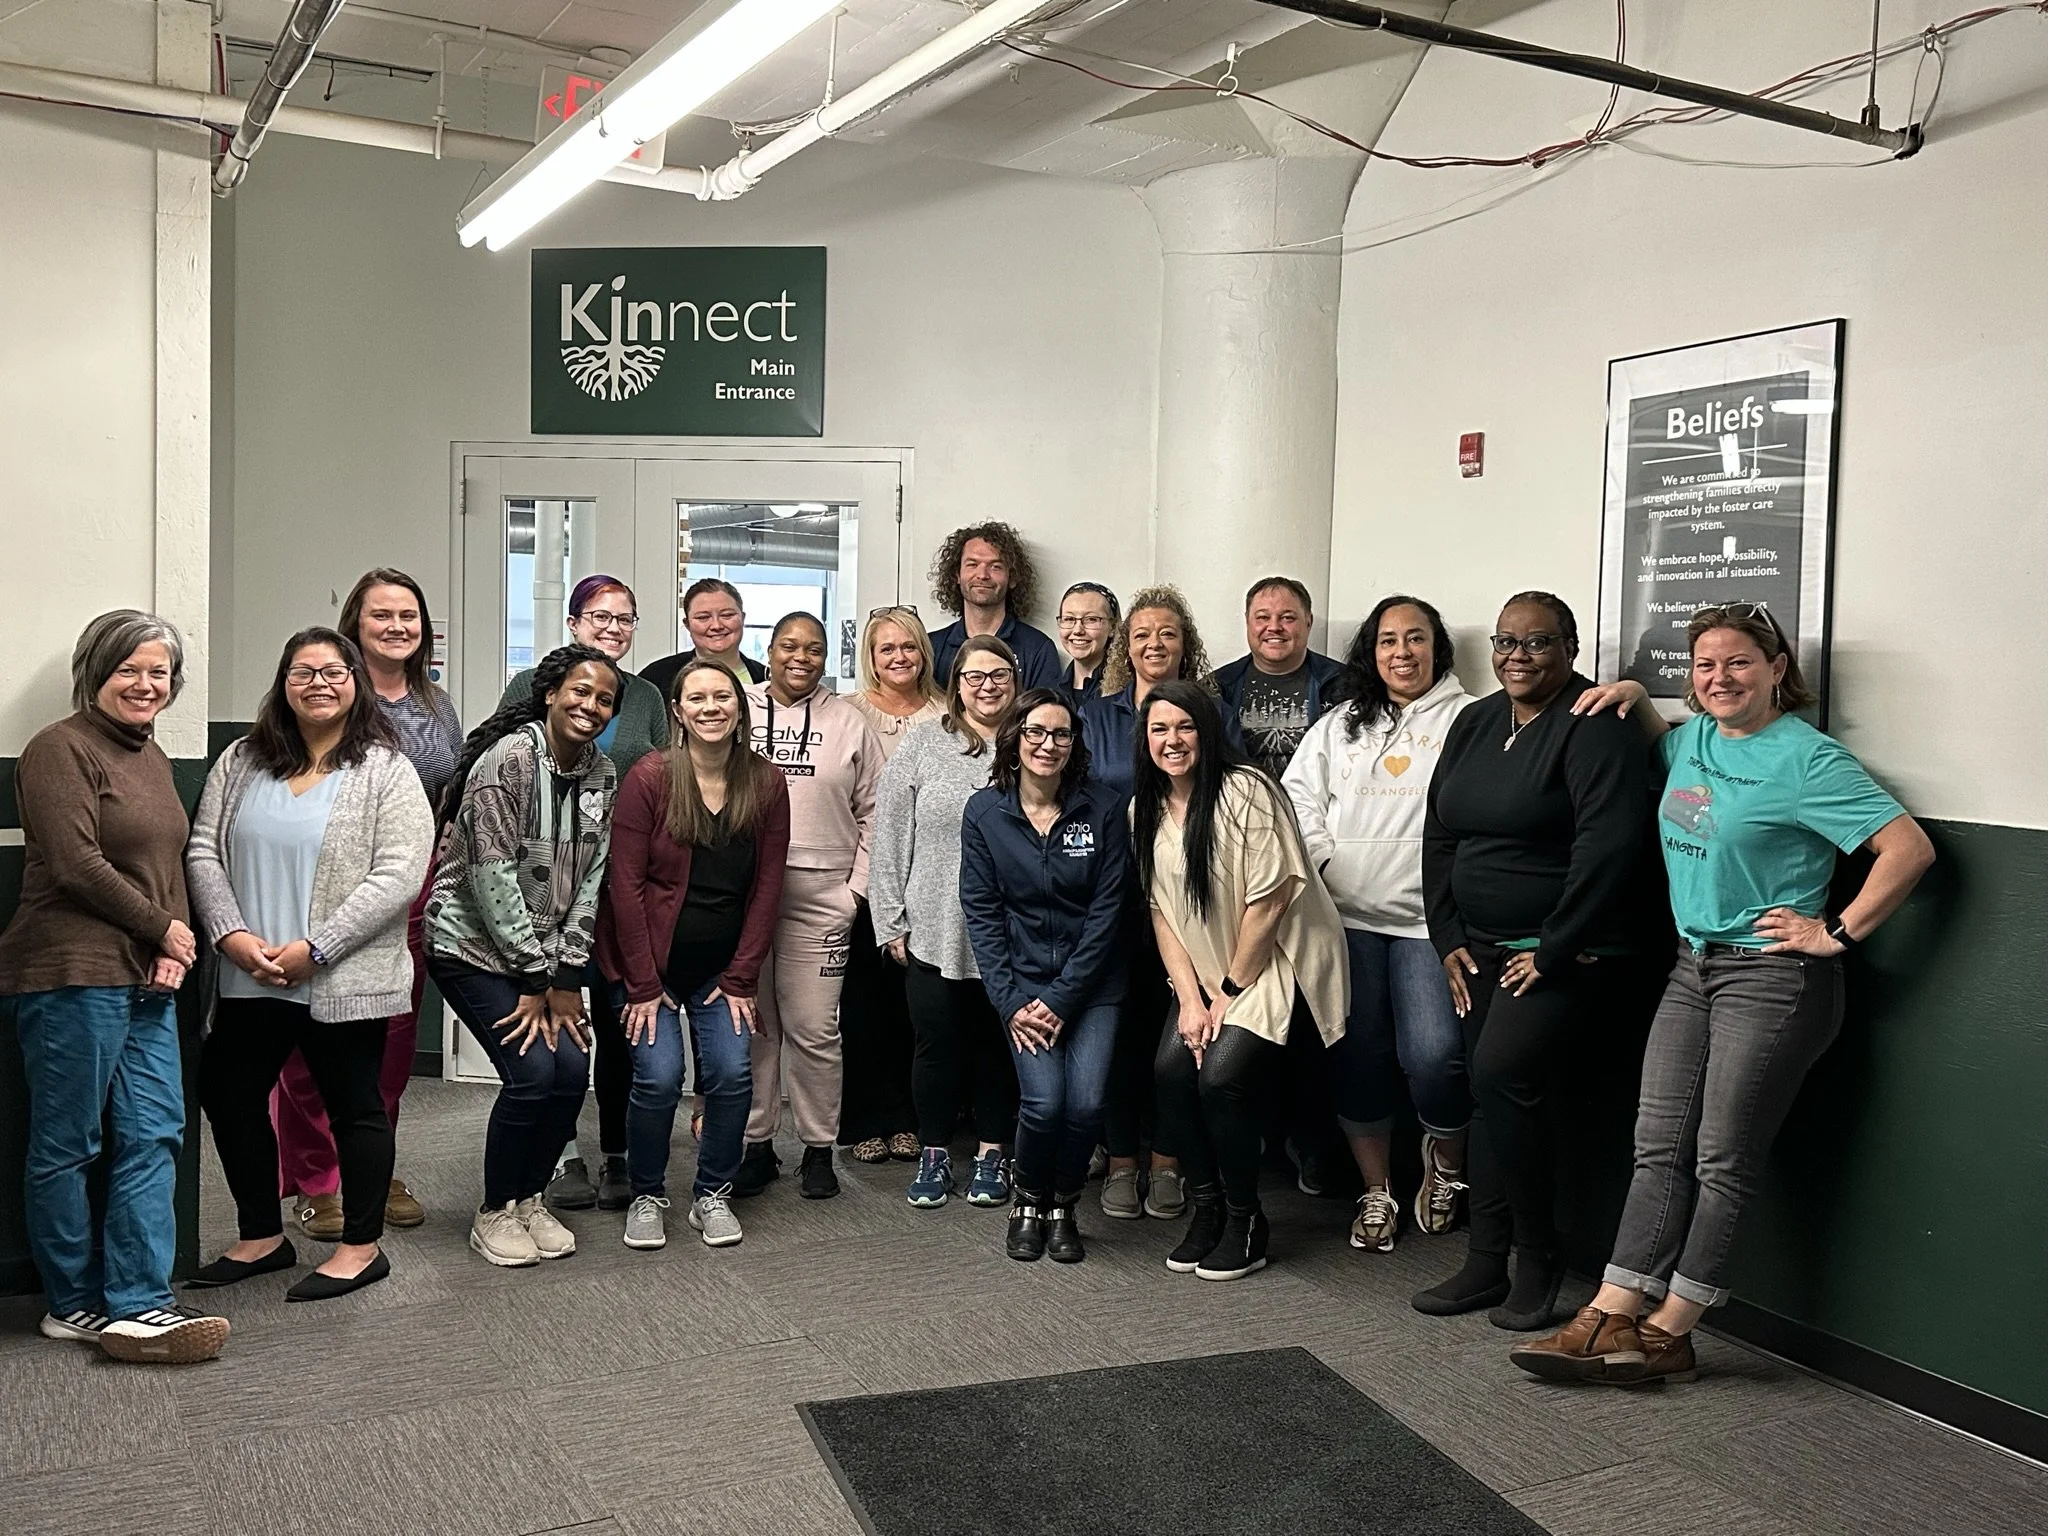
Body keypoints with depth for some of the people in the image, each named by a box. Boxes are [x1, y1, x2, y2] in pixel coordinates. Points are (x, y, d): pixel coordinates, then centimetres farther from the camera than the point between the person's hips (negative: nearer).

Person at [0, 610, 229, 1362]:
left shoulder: (152, 757, 17)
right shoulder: (62, 749, -8)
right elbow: (75, 864, -16)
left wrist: (174, 949, 2)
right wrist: (164, 927, -9)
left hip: (146, 977, 8)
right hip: (71, 974, -8)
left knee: (154, 1135, 4)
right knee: (67, 1145, 3)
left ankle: (136, 1303, 7)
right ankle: (75, 1304, 14)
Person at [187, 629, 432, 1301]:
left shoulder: (386, 772, -6)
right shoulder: (242, 763, 9)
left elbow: (397, 876, -14)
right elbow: (204, 852, 5)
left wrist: (313, 948, -18)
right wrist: (232, 934, -10)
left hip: (344, 980, -5)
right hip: (250, 978, 6)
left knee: (354, 1105, 5)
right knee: (230, 1094, 13)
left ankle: (362, 1246, 20)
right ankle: (262, 1237, 31)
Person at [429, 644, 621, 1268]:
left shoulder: (603, 776, 2)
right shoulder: (508, 759, -18)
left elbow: (590, 879, 2)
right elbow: (493, 875, -19)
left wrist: (565, 977, -5)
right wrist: (533, 980, -17)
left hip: (545, 949, 6)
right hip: (473, 943, -6)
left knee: (573, 1068, -7)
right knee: (533, 1071, -16)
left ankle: (529, 1197, 16)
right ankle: (494, 1212, 6)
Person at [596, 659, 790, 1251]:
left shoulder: (766, 784, -3)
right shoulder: (651, 776, -12)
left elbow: (767, 888, 0)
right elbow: (626, 882, -11)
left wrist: (740, 978, -4)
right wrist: (644, 985, -12)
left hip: (723, 968, 3)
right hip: (649, 962, -3)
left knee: (732, 1073, -8)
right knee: (659, 1076, -13)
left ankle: (713, 1195, 14)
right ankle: (647, 1196, 12)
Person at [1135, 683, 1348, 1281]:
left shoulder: (1245, 791, -18)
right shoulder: (1146, 809, 4)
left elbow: (1270, 900, -18)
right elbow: (1162, 911, 5)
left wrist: (1229, 992, -11)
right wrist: (1190, 997, -5)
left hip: (1280, 962, -6)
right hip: (1207, 971, 6)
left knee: (1222, 1074, -21)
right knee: (1172, 1067, -13)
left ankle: (1245, 1223, 0)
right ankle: (1205, 1209, 7)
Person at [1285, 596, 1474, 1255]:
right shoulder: (1338, 726, 17)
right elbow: (1299, 793, 14)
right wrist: (1323, 860, 0)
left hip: (1430, 918, -4)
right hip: (1349, 915, 4)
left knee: (1432, 1053, -15)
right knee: (1355, 1053, 4)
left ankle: (1446, 1162, 16)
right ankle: (1376, 1193, 20)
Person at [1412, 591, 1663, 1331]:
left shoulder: (1595, 727, -13)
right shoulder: (1475, 724, 11)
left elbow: (1609, 847, -21)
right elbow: (1439, 836, 14)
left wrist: (1552, 952, -19)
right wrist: (1449, 938, 7)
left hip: (1570, 953, -8)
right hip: (1485, 950, 8)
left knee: (1505, 1075, -20)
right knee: (1491, 1096, 9)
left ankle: (1538, 1258, -4)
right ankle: (1486, 1263, 18)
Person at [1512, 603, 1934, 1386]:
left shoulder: (1806, 758, -12)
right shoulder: (1693, 740, 10)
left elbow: (1909, 847, -17)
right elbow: (1657, 745, 36)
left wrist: (1838, 933, -16)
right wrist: (1634, 697, 16)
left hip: (1770, 977, -8)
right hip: (1692, 968, 8)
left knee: (1723, 1161, 0)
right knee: (1659, 1147, 4)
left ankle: (1667, 1333, 6)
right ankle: (1612, 1319, 5)